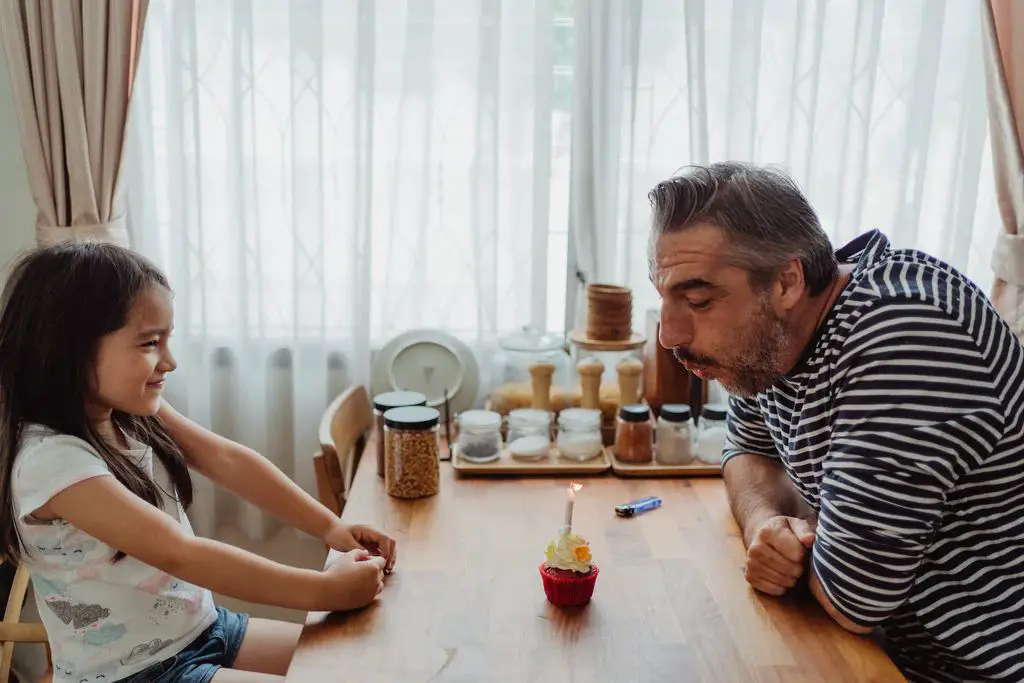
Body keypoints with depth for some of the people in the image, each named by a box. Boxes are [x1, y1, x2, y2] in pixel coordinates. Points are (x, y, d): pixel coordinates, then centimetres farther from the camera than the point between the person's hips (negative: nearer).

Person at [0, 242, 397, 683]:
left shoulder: (133, 410, -4)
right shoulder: (50, 460, -27)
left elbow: (226, 461, -4)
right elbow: (181, 555, -31)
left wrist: (330, 527, -13)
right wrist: (325, 590, -30)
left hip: (202, 630, 7)